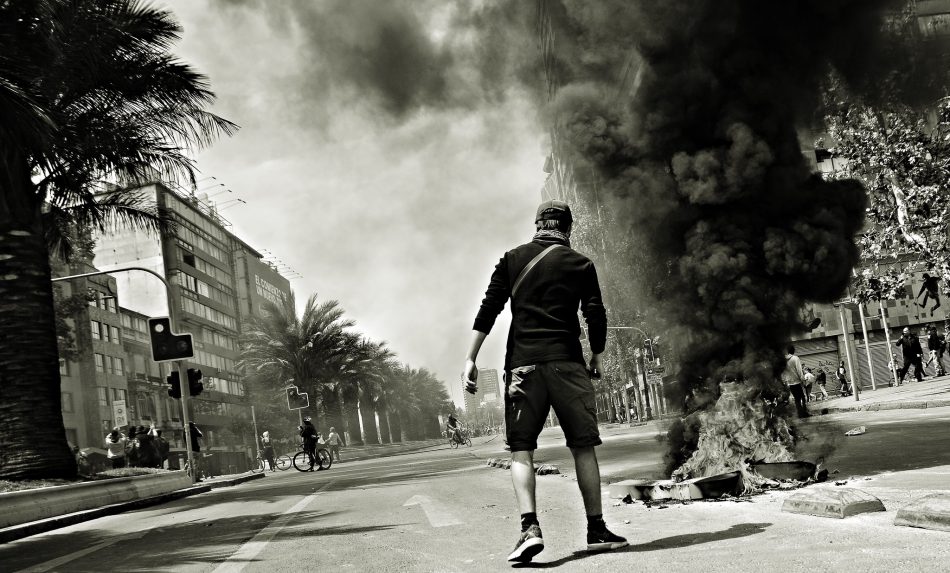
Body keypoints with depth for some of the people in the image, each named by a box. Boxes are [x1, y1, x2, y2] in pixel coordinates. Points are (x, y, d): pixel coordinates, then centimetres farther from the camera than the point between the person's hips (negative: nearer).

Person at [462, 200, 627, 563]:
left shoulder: (513, 260, 9)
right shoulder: (580, 264, 6)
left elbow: (488, 310, 2)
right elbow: (596, 316, 4)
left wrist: (471, 360, 2)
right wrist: (597, 358, 19)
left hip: (522, 365, 1)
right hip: (567, 363, 0)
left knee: (521, 449, 1)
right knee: (583, 447, 6)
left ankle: (530, 528, -15)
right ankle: (596, 530, 11)